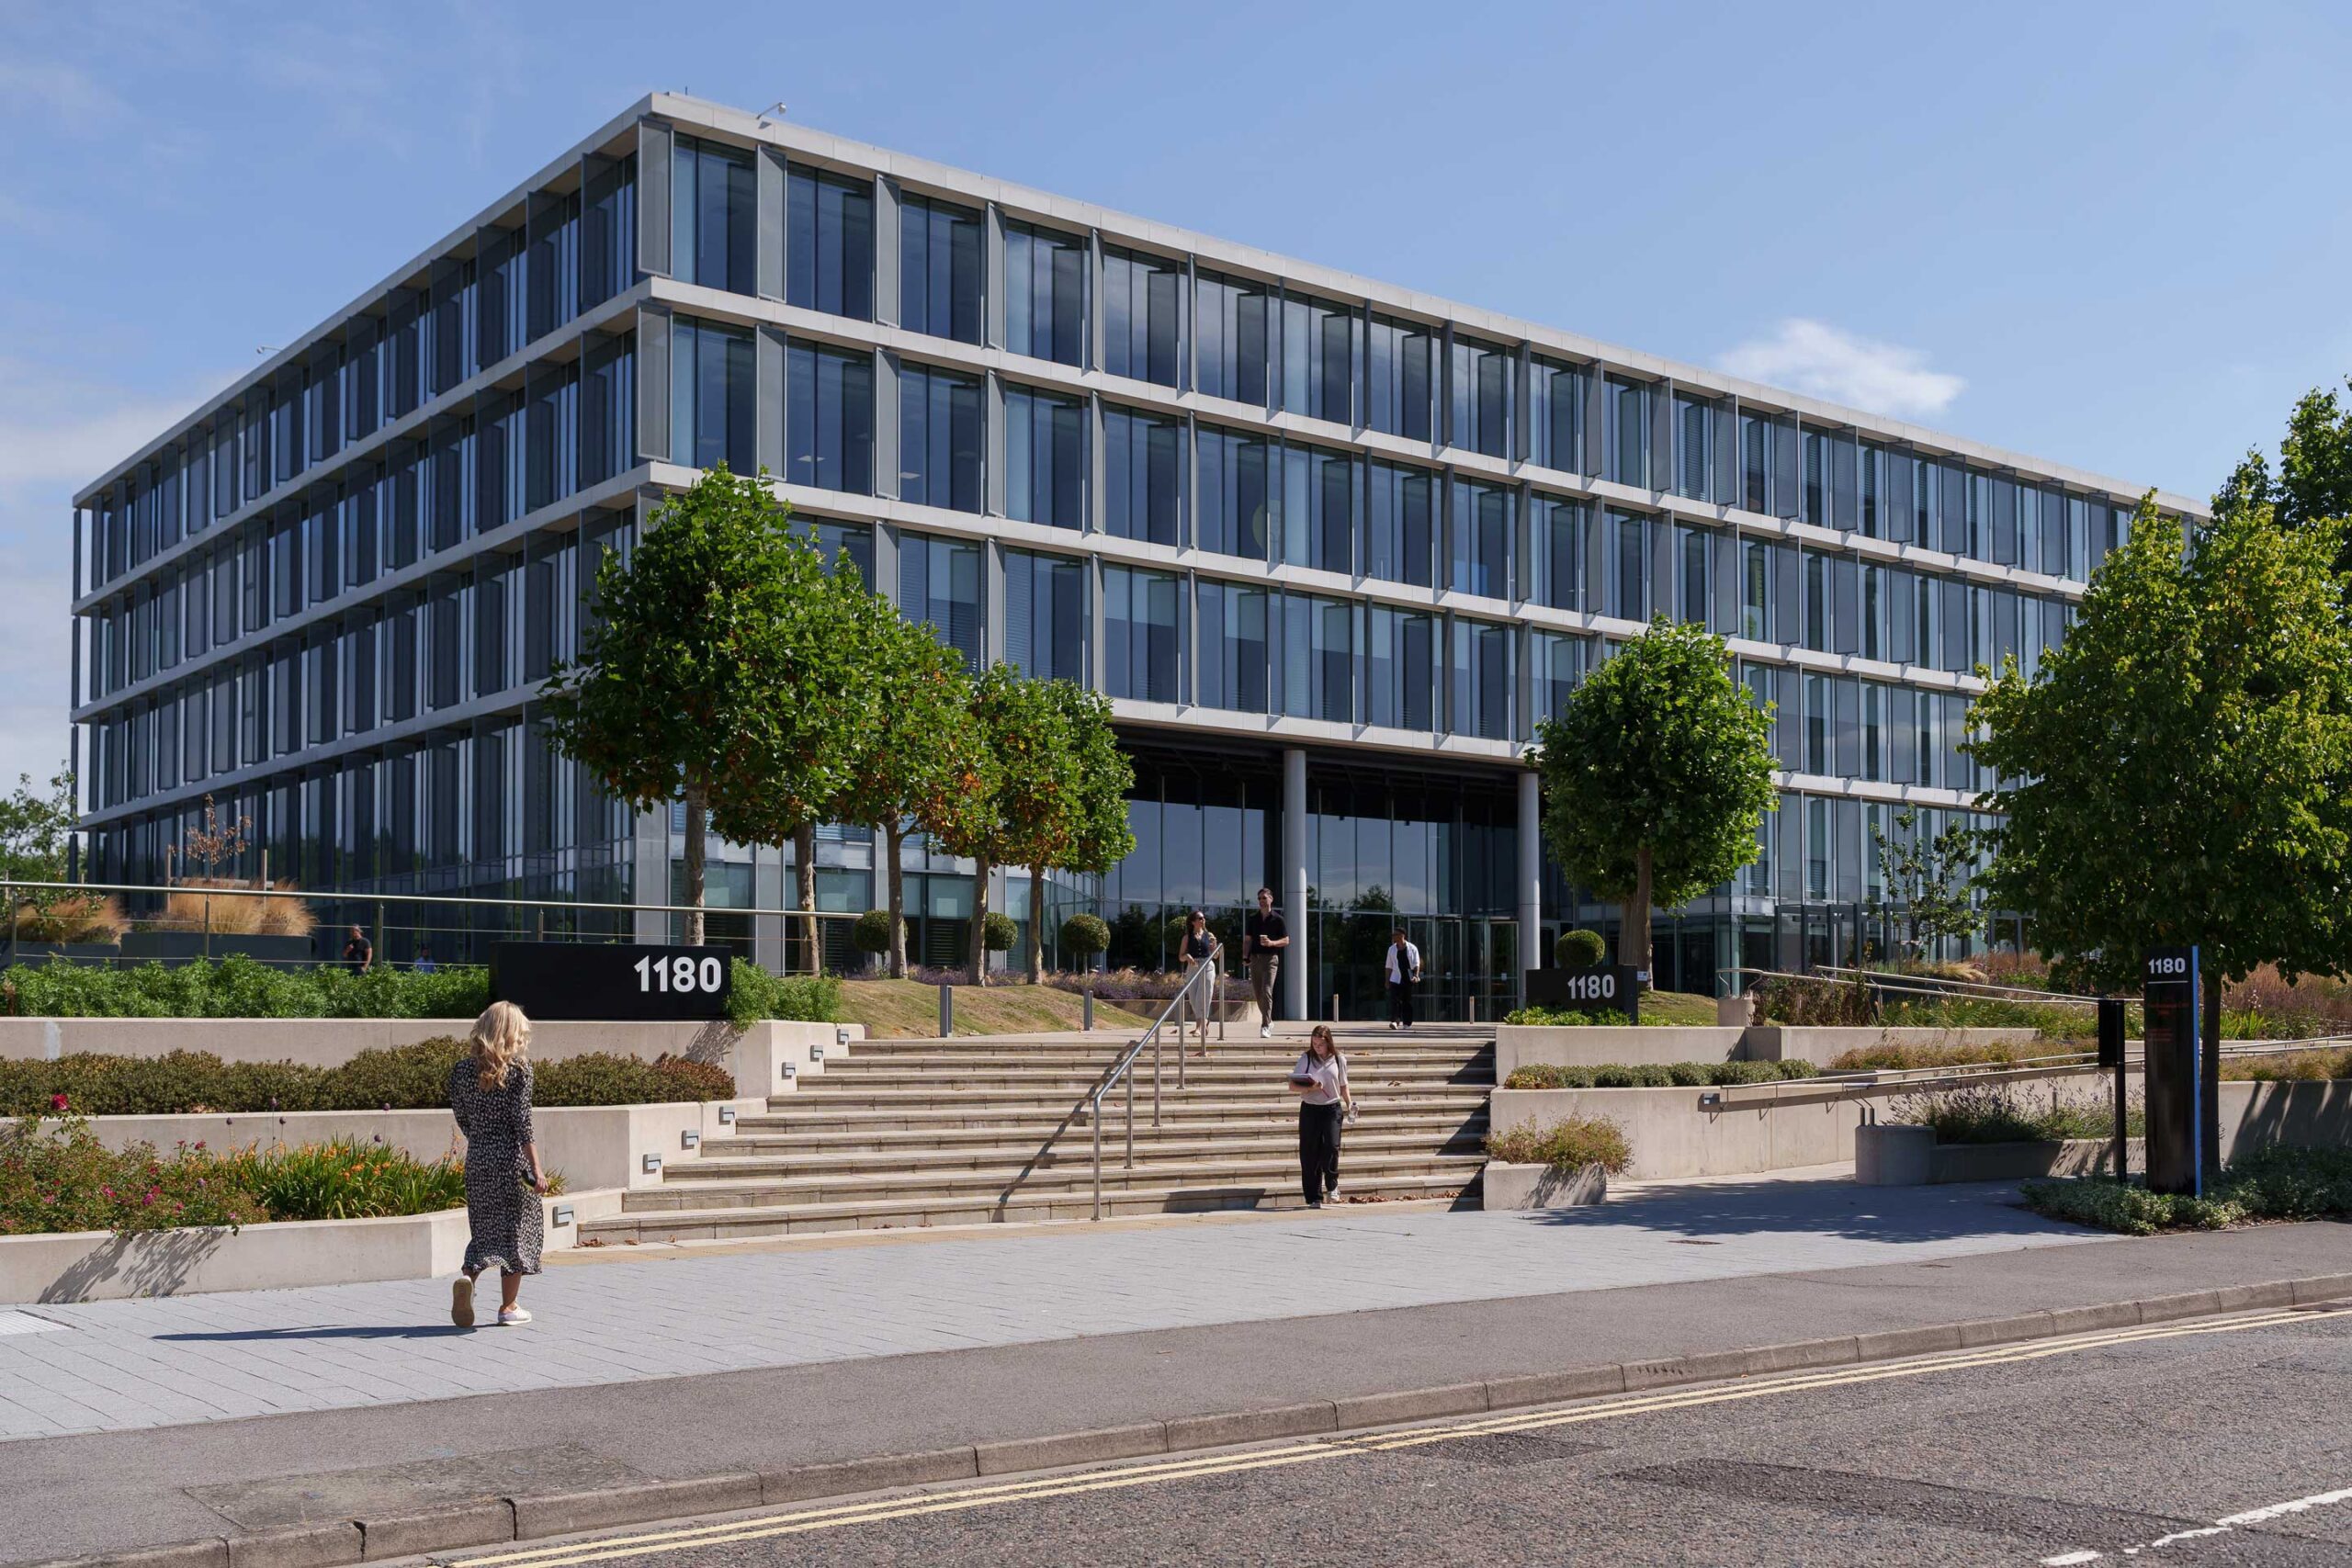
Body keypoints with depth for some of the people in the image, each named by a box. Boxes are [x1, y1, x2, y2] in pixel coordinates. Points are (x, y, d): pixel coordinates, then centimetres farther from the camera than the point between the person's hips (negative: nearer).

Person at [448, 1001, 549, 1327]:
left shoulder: (462, 1068, 4)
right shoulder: (519, 1067, -8)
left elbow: (462, 1118, 10)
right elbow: (522, 1121, -13)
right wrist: (536, 1168, -12)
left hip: (477, 1159, 4)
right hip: (511, 1157, -4)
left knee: (485, 1227, 15)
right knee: (516, 1227, 7)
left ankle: (468, 1275, -14)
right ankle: (509, 1306, 10)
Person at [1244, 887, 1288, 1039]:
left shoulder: (1277, 919, 1)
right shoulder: (1252, 918, 10)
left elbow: (1286, 941, 2)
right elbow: (1247, 940, 12)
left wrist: (1272, 943, -15)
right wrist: (1245, 957, -2)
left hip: (1270, 958, -4)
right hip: (1255, 958, 4)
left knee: (1267, 991, -16)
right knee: (1258, 993, 8)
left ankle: (1265, 1027, -19)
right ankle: (1268, 1021, 26)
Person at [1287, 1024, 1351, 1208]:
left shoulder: (1339, 1060, 6)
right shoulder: (1306, 1058, 1)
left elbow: (1343, 1086, 16)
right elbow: (1292, 1086, 0)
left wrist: (1349, 1104, 1)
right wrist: (1310, 1088, -16)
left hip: (1332, 1109, 0)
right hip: (1309, 1109, 0)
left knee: (1331, 1146, -17)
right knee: (1309, 1153, -1)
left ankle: (1332, 1185, 8)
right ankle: (1314, 1198, 8)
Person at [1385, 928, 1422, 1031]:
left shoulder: (1412, 949, 1)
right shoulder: (1392, 949, 10)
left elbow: (1416, 964, -2)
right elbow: (1389, 966, 12)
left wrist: (1416, 975, -18)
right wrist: (1387, 980, 7)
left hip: (1409, 980, -1)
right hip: (1395, 979, 1)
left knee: (1407, 1001, 4)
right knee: (1394, 1000, -14)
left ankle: (1407, 1023, 13)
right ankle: (1394, 1021, -21)